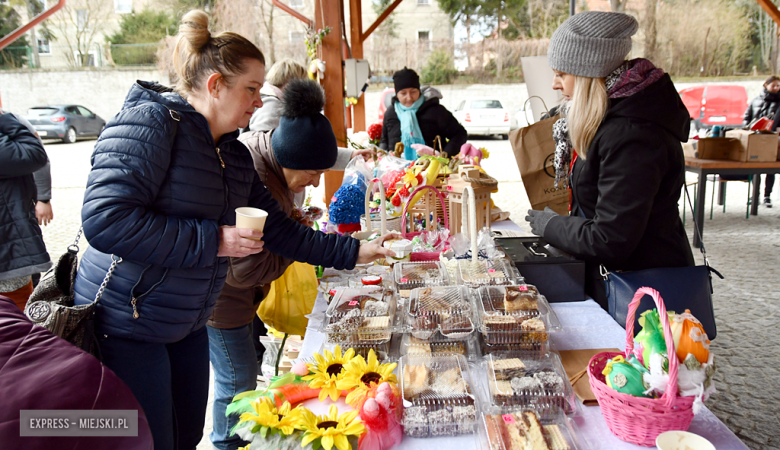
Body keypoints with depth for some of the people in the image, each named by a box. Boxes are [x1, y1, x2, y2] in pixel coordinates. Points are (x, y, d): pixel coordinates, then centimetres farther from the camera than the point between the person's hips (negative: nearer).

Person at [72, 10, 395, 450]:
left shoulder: (235, 154, 6)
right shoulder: (150, 121, -18)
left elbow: (277, 230, 7)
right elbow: (104, 218, -28)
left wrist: (355, 251, 4)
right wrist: (212, 241, -25)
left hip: (187, 326, 8)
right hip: (124, 328, -8)